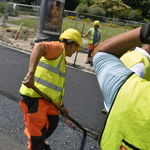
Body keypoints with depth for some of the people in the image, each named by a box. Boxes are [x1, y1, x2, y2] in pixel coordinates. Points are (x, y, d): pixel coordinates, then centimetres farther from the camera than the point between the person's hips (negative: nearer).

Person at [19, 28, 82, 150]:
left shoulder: (62, 59, 20)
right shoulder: (58, 47, -12)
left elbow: (58, 85, 24)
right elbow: (39, 46, -35)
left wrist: (61, 106, 25)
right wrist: (31, 73, -45)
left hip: (46, 98, 10)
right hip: (33, 98, -10)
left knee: (53, 121, 23)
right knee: (38, 130, 1)